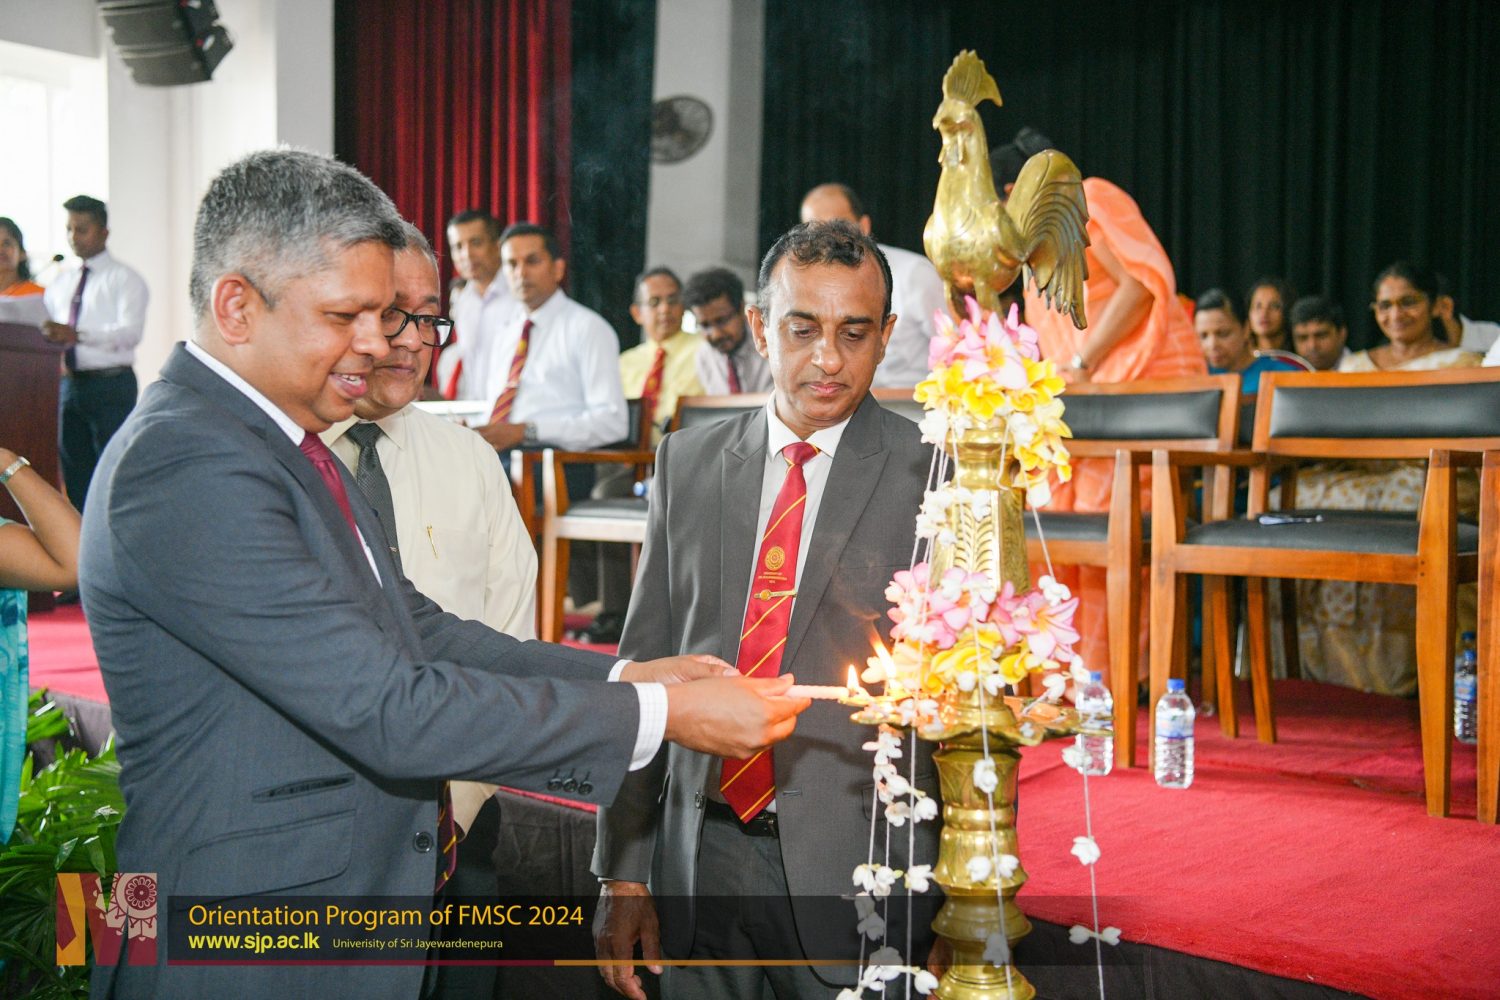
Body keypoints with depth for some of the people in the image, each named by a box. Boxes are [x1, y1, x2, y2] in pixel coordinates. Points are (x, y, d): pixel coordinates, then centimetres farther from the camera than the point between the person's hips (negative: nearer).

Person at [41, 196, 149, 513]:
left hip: (110, 383, -6)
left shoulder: (125, 279, -3)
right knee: (74, 469, 10)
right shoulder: (61, 282, 17)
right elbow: (43, 325, 19)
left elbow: (130, 331, -19)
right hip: (70, 382, 6)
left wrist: (77, 334, -32)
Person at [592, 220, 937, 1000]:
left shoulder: (936, 475, -5)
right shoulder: (687, 463, 6)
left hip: (855, 865, -3)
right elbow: (644, 664, 7)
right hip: (701, 856, 3)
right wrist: (621, 870, 5)